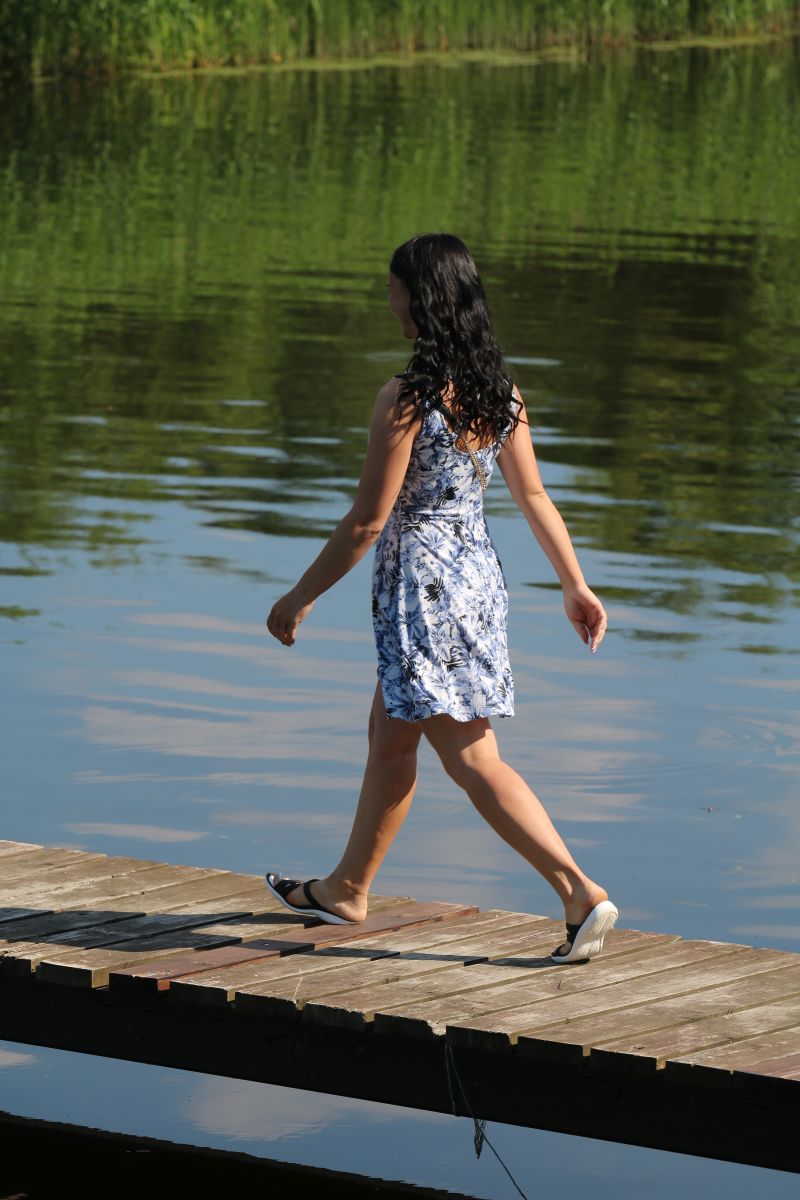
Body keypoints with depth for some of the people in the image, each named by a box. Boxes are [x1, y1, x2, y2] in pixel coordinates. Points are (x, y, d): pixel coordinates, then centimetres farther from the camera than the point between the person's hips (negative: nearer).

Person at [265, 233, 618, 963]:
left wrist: (301, 598, -6)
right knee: (390, 738, 19)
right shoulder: (499, 393, 2)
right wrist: (576, 584, 19)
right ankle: (347, 890, 31)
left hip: (420, 586, -8)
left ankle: (580, 892, -8)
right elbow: (534, 497, 9)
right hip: (478, 575, 8)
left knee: (472, 757, -3)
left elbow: (368, 521, -16)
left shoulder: (407, 400, -19)